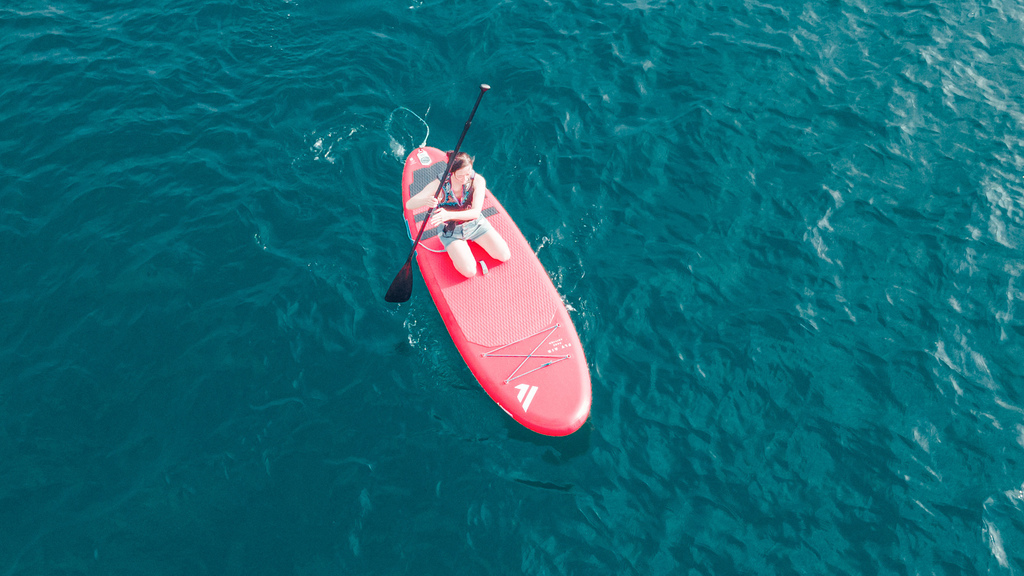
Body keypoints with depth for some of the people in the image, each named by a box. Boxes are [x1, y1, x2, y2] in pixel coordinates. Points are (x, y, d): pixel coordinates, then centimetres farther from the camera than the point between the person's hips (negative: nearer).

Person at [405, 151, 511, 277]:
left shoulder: (477, 180, -24)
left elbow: (476, 212, -34)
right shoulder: (439, 185, -27)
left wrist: (449, 215, -51)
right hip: (451, 231, -2)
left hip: (475, 223, 3)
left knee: (505, 256, -4)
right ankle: (453, 250, 13)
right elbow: (409, 204, -29)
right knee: (469, 272, -18)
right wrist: (426, 201, -54)